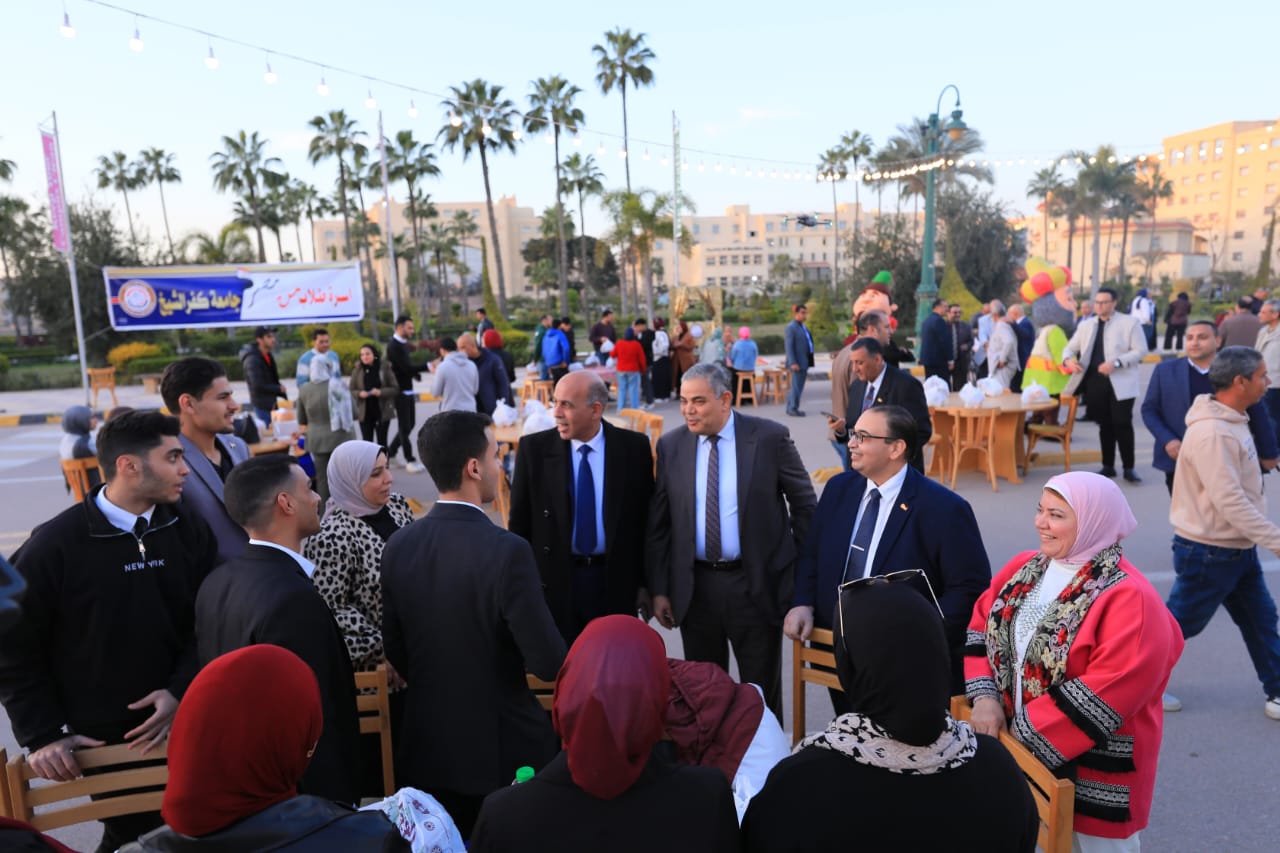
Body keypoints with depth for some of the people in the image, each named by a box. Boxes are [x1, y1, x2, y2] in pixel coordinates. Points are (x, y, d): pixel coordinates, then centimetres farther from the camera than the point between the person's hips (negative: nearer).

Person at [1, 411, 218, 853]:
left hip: (186, 724, 3)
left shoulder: (189, 529, -3)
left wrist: (182, 690, -12)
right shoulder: (55, 544, -12)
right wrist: (42, 735, -8)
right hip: (104, 738, -3)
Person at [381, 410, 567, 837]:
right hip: (504, 746, -5)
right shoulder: (507, 550, -25)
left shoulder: (398, 546, -6)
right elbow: (548, 663, -22)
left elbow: (395, 650, 5)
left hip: (429, 744, 5)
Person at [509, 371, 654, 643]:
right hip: (553, 584, 0)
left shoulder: (634, 447, -6)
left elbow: (646, 519, 0)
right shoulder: (534, 448, -7)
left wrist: (644, 582, 3)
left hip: (616, 582, 1)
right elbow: (519, 523, -1)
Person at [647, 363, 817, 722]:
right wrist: (659, 589, 1)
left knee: (761, 690, 12)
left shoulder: (770, 437, -8)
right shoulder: (670, 445, -1)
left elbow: (805, 504, 2)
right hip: (694, 587, 3)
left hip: (756, 584, -2)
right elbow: (658, 523, 3)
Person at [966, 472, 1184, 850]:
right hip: (1018, 752, 6)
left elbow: (1104, 694, -25)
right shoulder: (1024, 568, 2)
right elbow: (981, 625, 5)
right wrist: (985, 697, -9)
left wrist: (1028, 738, -21)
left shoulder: (1129, 600, -20)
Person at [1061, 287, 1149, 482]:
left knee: (1122, 424, -6)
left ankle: (1129, 468, 5)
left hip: (1120, 383, -4)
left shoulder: (1130, 322, 1)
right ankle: (1108, 466, 19)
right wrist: (1068, 360, -8)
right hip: (1095, 382, 4)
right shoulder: (1085, 325, 14)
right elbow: (1070, 348, 16)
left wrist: (1116, 363, -18)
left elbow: (1140, 350, -5)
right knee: (1104, 425, 10)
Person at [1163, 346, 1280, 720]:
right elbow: (1229, 500, -29)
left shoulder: (1233, 420, 7)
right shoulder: (1211, 433, -27)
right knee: (1179, 623, 4)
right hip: (1209, 551, -9)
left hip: (1237, 546, 9)